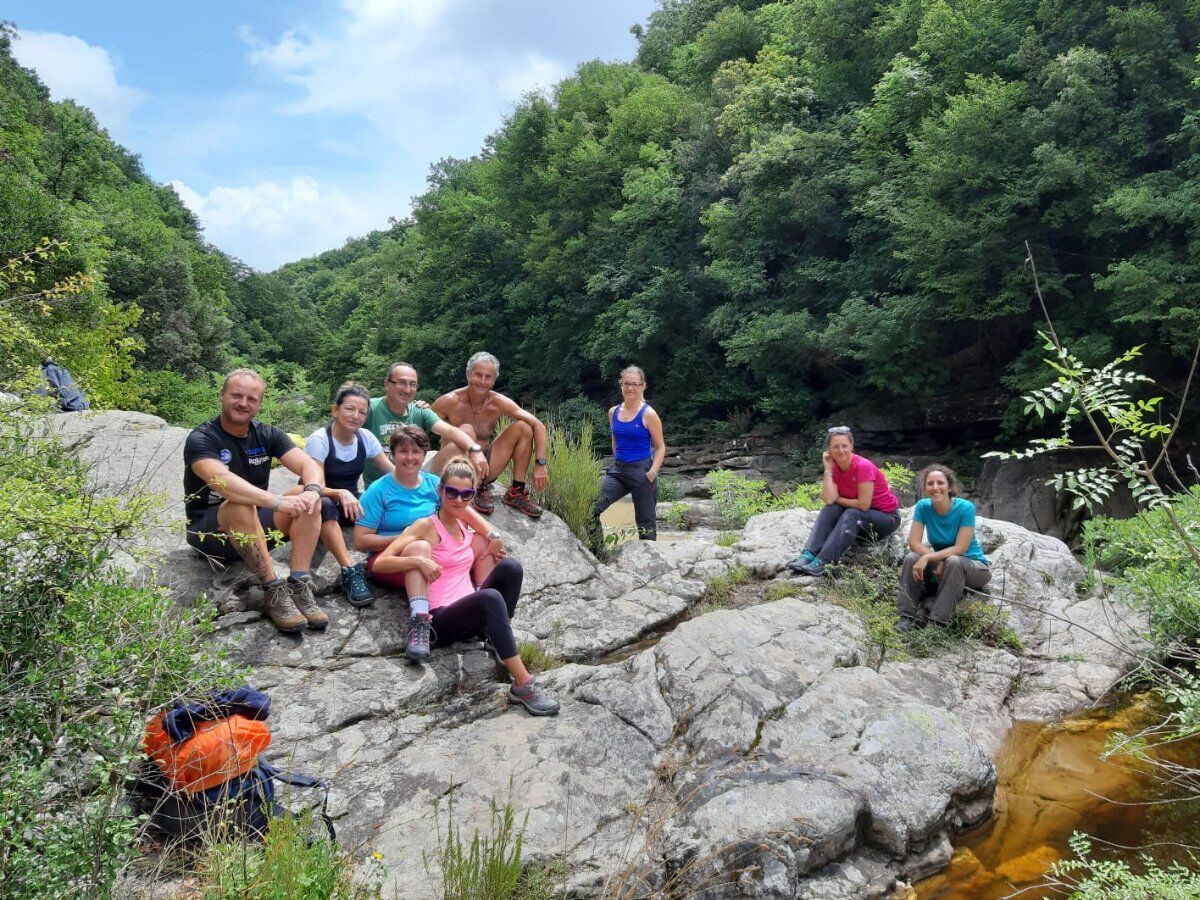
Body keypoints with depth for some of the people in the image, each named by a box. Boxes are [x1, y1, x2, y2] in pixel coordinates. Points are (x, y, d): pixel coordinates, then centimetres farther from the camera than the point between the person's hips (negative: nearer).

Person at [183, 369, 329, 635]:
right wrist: (277, 502, -45)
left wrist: (312, 490, -35)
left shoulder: (267, 434, 1)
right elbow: (221, 481, -35)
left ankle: (299, 586, -26)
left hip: (254, 531, 5)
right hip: (210, 531, -5)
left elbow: (309, 464, -11)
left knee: (308, 499, -18)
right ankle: (274, 592, -31)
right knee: (241, 505, -37)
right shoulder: (201, 438, -15)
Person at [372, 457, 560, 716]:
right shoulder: (426, 526, -3)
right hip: (441, 620, -6)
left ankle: (500, 639, -11)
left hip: (470, 614, 6)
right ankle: (523, 684, -38)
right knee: (490, 598, -38)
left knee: (510, 566, -22)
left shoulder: (467, 525, 15)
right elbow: (380, 563, -9)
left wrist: (492, 557, 9)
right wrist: (418, 560, -25)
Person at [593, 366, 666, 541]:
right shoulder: (613, 412, 7)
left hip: (641, 471, -4)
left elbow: (660, 447, -5)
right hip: (618, 470, 5)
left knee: (645, 522, 7)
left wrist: (653, 472, -17)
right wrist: (619, 461, 11)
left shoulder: (648, 414, -8)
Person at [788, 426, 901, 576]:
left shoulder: (863, 466, -24)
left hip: (888, 517, -6)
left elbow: (863, 505, -27)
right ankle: (808, 555, -33)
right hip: (859, 515, 6)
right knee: (831, 509, -19)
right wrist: (828, 469, -19)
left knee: (851, 515, -32)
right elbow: (829, 500, -20)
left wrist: (837, 499, -13)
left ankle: (821, 562, -42)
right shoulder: (835, 467, -5)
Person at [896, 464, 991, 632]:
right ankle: (908, 617, -20)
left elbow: (960, 548, -25)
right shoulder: (923, 506, -12)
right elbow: (914, 542, -13)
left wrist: (928, 557, -33)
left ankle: (937, 622, -32)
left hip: (972, 565, -3)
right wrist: (938, 561, -27)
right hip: (941, 564, 4)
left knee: (953, 562, -35)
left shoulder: (965, 508, -22)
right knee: (911, 558, -22)